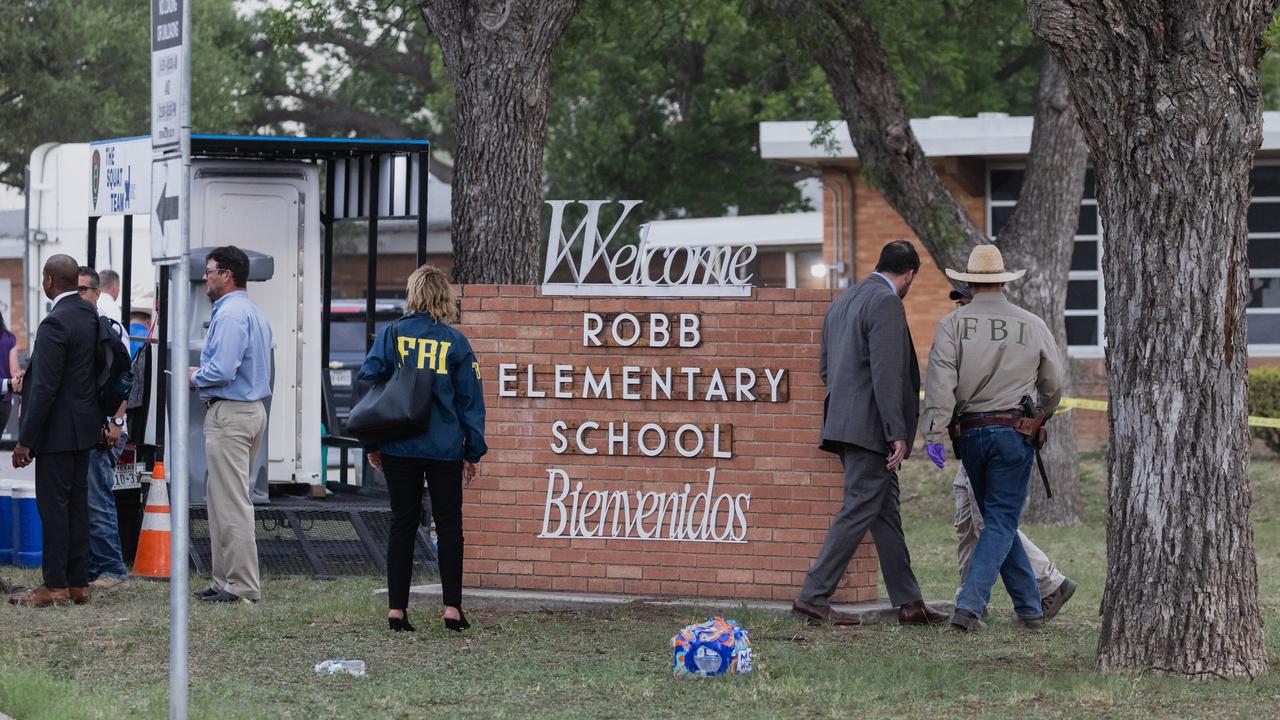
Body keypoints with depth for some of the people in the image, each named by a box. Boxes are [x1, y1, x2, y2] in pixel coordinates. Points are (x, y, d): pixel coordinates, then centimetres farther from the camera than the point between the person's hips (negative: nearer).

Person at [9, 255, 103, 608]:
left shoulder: (55, 323, -19)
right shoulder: (91, 316, 8)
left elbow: (45, 388, -21)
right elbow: (98, 373, 14)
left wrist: (25, 440, -17)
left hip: (58, 431, -9)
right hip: (84, 427, 9)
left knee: (52, 505, -4)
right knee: (76, 504, 13)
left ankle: (55, 586, -2)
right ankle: (78, 583, 16)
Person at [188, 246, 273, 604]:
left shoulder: (230, 314, -16)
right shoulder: (254, 313, 19)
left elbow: (223, 370, -25)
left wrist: (195, 377, -5)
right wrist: (203, 373, 15)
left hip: (229, 414, -11)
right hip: (253, 410, 11)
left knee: (230, 504, -8)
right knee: (232, 502, 15)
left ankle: (242, 586, -7)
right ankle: (228, 579, 17)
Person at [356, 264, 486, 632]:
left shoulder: (391, 335, -1)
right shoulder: (455, 342, -1)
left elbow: (367, 382, -3)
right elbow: (470, 400, 1)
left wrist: (371, 442, 6)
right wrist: (474, 452, 8)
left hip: (399, 448, 1)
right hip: (445, 449, -1)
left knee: (402, 524, 7)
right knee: (449, 525, 7)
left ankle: (396, 609, 4)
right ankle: (452, 607, 1)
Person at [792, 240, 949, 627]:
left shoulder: (843, 302, 17)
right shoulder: (886, 303, -12)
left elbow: (825, 367, 20)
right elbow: (887, 374, -19)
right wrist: (897, 433, -20)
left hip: (844, 419, 10)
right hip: (870, 426, -10)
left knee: (886, 514, 11)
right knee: (859, 511, -6)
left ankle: (909, 602, 13)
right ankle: (814, 597, -7)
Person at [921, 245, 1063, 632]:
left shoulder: (952, 324, -3)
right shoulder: (1033, 326, 1)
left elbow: (940, 383, -14)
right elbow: (1052, 386, 12)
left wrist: (934, 435, -13)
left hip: (970, 433, 1)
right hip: (1014, 433, -1)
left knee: (999, 518, 15)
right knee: (1001, 522, 0)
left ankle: (1030, 607, 20)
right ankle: (969, 605, -15)